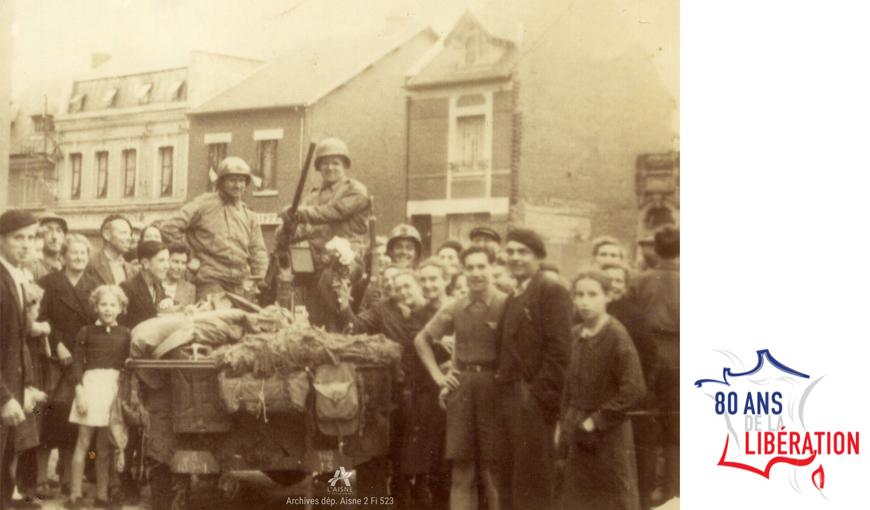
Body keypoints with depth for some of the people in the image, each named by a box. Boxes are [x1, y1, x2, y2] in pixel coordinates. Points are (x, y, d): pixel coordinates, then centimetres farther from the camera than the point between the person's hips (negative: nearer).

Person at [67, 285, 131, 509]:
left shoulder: (125, 334, 7)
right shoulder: (86, 332, 2)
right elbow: (77, 364, -2)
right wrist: (79, 393, -10)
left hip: (115, 388, 2)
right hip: (91, 385, -2)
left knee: (106, 446, 7)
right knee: (84, 442, -1)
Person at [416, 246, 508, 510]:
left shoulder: (507, 305, -6)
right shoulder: (454, 308, 8)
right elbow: (422, 340, 19)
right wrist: (437, 375, 11)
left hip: (496, 389, -4)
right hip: (461, 387, 4)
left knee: (494, 467, 2)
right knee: (462, 466, 7)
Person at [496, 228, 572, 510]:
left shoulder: (551, 289, -8)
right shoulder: (514, 296, 20)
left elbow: (558, 348, -15)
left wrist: (539, 394, -19)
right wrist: (506, 390, 8)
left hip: (535, 399, -8)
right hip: (512, 398, 8)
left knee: (532, 478, -5)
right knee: (514, 477, 12)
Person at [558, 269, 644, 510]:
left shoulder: (616, 336, -14)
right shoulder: (575, 335, 7)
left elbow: (633, 389, -19)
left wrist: (597, 420, -16)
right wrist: (564, 423, 10)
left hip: (609, 433, -7)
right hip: (579, 434, 7)